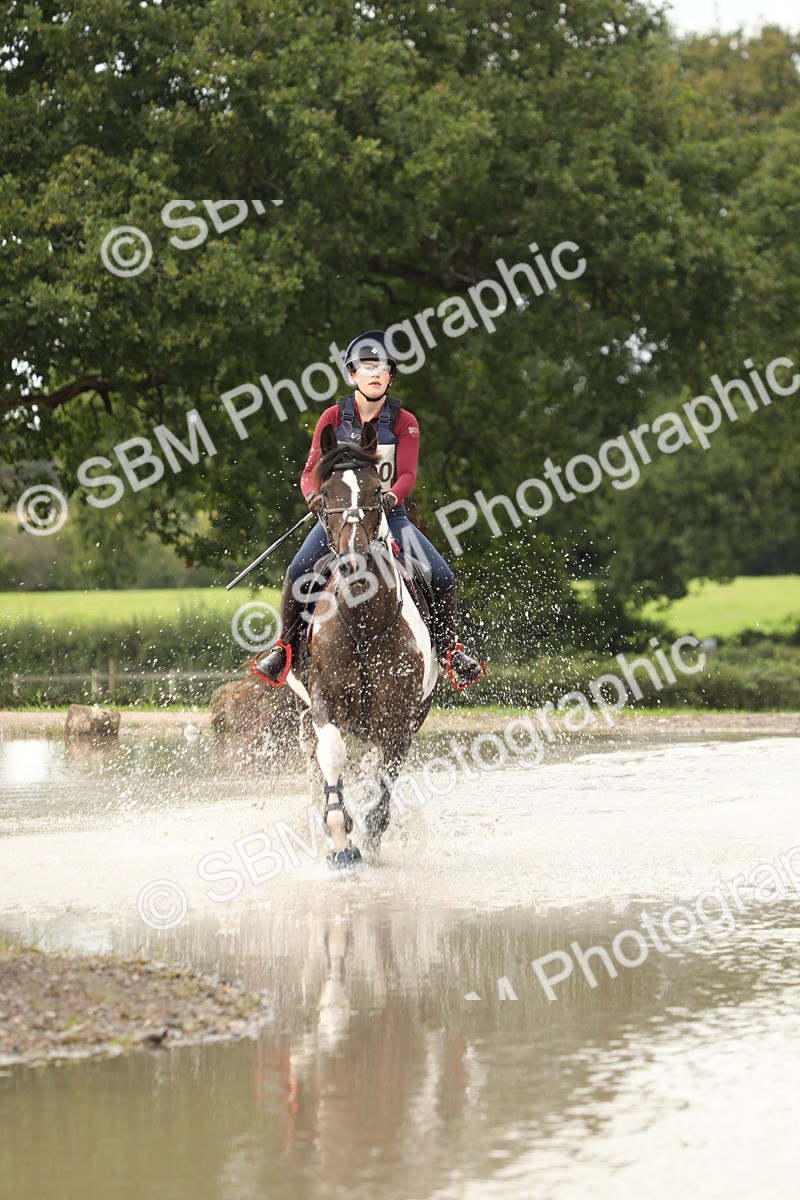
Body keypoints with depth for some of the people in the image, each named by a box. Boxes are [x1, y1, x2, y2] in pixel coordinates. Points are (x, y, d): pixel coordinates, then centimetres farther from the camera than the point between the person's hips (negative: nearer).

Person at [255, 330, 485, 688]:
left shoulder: (404, 423, 0)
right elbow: (311, 470, -2)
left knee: (441, 575, -16)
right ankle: (285, 645, -5)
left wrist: (391, 497, -33)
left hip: (389, 512, 0)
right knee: (298, 572, -25)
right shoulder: (333, 417, 0)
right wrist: (314, 496, -25)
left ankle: (448, 647, 7)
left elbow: (407, 474, -10)